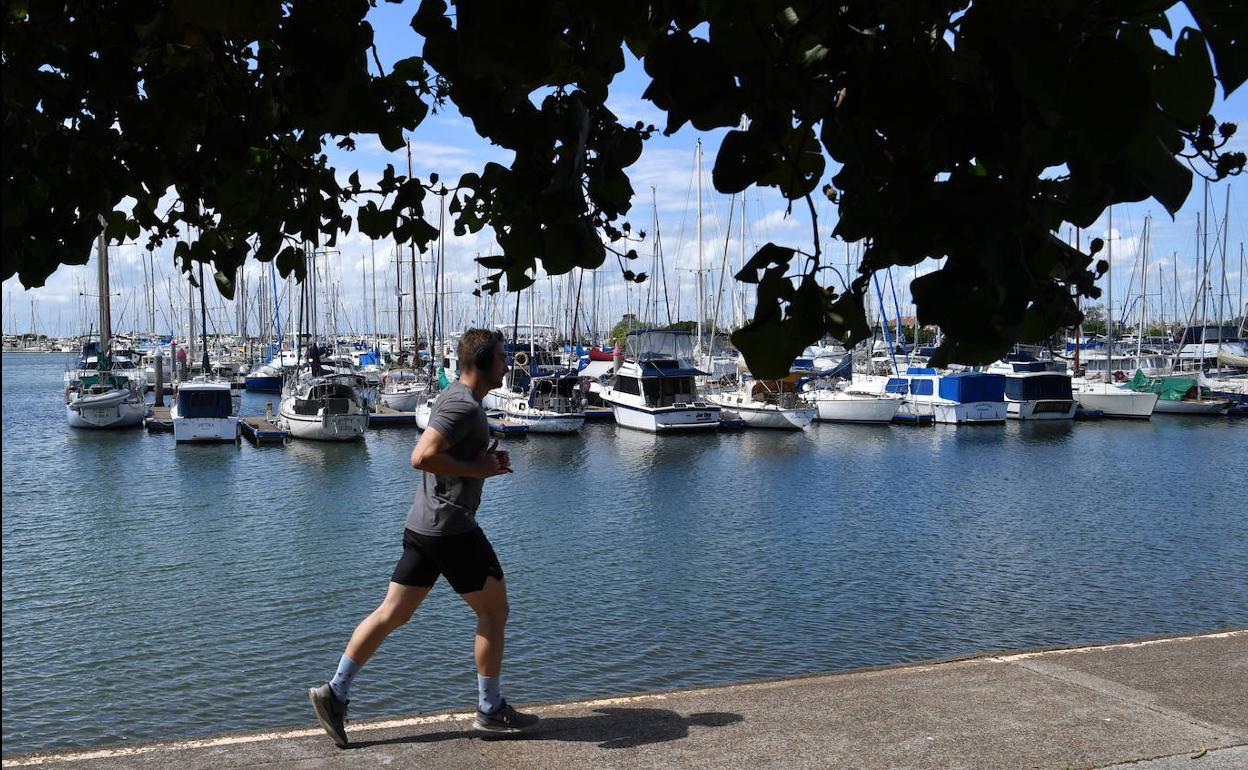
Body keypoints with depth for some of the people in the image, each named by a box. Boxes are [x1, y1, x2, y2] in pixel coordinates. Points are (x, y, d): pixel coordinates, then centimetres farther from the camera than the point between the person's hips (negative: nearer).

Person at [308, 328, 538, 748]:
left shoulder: (453, 397, 16)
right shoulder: (464, 405, -17)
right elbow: (422, 456, -27)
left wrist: (487, 461, 11)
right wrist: (477, 469, -18)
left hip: (422, 525, 10)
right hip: (451, 528, -10)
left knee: (392, 613, 10)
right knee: (493, 612, 4)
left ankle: (335, 693, 10)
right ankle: (491, 710, 14)